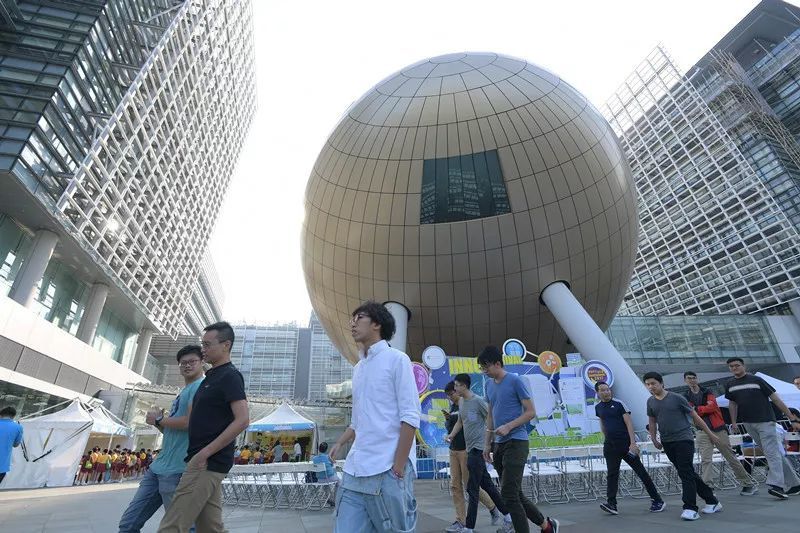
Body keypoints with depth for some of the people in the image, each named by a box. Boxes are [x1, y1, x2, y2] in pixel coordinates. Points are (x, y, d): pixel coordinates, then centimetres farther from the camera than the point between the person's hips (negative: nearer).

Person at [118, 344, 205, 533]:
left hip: (177, 470, -9)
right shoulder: (182, 392, 20)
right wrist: (158, 423, 2)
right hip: (159, 466, 9)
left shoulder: (201, 386, -10)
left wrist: (158, 419, -5)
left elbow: (189, 422, -22)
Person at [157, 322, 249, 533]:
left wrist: (206, 452, -20)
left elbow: (242, 420, -22)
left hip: (209, 462, -10)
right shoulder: (211, 376, 17)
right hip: (207, 462, 10)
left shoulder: (229, 376, -13)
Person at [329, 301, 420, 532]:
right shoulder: (358, 368, 16)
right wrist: (340, 443, 8)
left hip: (387, 470, -6)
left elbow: (410, 418, -11)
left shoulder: (397, 359, -5)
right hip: (355, 470, 6)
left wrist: (398, 469, -14)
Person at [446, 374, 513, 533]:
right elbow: (459, 422, 19)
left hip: (477, 449, -9)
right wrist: (451, 435, 4)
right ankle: (508, 519, 28)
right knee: (487, 485, 16)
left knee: (472, 489, -2)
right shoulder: (460, 403, 9)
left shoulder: (478, 401, -15)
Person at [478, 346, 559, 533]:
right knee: (515, 495, 14)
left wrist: (508, 426, -19)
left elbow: (531, 412, -8)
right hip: (499, 445, 8)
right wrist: (487, 443, 16)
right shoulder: (489, 384, 10)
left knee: (509, 495, -10)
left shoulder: (515, 381, -10)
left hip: (516, 443, -7)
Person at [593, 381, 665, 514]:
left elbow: (629, 423, -11)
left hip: (626, 443, -4)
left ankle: (657, 501, 18)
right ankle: (611, 504, -2)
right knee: (612, 474, -1)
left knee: (641, 472, 4)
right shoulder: (598, 407, 7)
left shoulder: (619, 403, -8)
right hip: (610, 446, 4)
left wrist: (633, 443, -19)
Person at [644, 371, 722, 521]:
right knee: (689, 474, 13)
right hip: (667, 443, 5)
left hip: (684, 439, -5)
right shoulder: (650, 401, 5)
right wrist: (654, 439, 11)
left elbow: (695, 416, 0)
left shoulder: (676, 398, -8)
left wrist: (710, 434, 3)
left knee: (686, 473, -9)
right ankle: (712, 501, 28)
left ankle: (690, 508, -5)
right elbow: (652, 422, 16)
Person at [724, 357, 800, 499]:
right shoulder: (729, 385, 7)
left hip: (765, 421, -5)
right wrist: (734, 422, 14)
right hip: (748, 424, 5)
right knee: (774, 453, 12)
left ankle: (776, 485, -18)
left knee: (772, 453, -12)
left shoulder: (756, 380, -7)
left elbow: (775, 399, -5)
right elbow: (732, 404, 18)